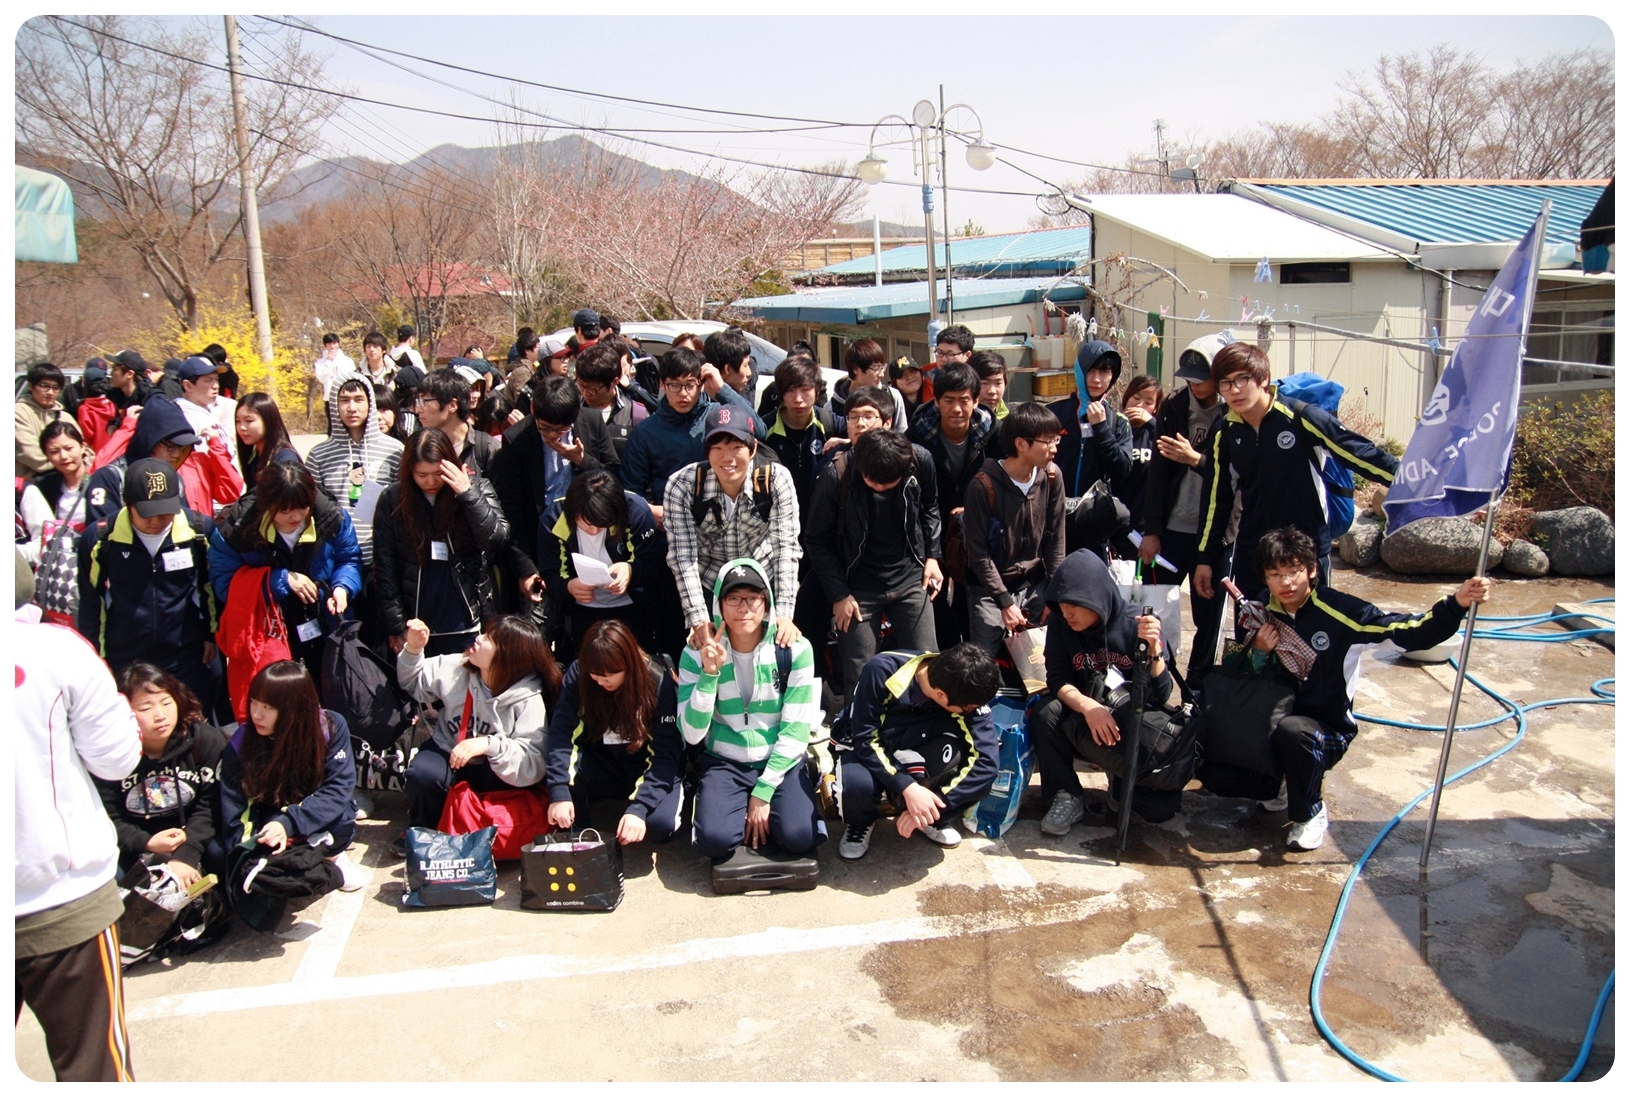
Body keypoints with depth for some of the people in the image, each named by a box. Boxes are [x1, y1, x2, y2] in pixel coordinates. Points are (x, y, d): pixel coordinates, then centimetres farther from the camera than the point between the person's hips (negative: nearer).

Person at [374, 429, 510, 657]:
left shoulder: (477, 489, -3)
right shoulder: (392, 500, -2)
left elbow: (498, 541, -15)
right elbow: (384, 568, 0)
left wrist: (467, 494, -21)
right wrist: (396, 626, -2)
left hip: (468, 622, 0)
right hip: (417, 626, 1)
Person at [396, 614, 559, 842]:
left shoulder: (528, 701, -22)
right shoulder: (455, 668, -10)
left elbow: (533, 765, -32)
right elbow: (414, 686, 9)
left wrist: (489, 745, -45)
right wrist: (413, 651, -10)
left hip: (489, 772, -2)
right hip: (446, 753, 2)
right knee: (423, 774, -32)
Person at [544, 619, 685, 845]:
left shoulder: (658, 682, -21)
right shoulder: (577, 674, -14)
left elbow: (665, 754, -22)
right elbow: (563, 733, -22)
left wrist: (639, 807, -35)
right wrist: (559, 792, -36)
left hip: (650, 769, -2)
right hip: (603, 767, 3)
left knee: (658, 824, -33)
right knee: (561, 767, -29)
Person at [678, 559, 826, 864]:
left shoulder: (795, 649, -9)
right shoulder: (697, 654, -7)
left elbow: (796, 730, -9)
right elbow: (692, 734, -13)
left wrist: (763, 791, -13)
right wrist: (709, 673, -24)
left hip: (780, 762, 0)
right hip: (724, 763, 0)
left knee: (797, 837, -26)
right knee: (714, 839, -27)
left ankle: (763, 809, 8)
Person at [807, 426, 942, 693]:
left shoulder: (921, 461, -12)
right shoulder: (836, 476, -19)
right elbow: (818, 541, -7)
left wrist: (932, 556, 2)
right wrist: (839, 595, -8)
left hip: (910, 580, 2)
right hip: (859, 588, -2)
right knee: (859, 676, 1)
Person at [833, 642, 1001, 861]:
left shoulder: (968, 690, -24)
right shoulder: (883, 671, -31)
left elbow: (986, 759, -28)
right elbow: (865, 739, -27)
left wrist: (934, 807, -34)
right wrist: (907, 788, -39)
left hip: (917, 745, 2)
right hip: (866, 745, -2)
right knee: (858, 784, -37)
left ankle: (934, 821, 2)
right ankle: (860, 824, -1)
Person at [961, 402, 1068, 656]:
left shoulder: (1051, 477, -2)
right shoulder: (984, 485, -16)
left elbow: (1055, 539, 4)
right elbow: (978, 552, -12)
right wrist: (1005, 602, -15)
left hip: (1035, 585, 4)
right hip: (990, 589, -4)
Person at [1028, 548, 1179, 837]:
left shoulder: (1136, 625, -15)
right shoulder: (1060, 626, -6)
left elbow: (1161, 695, -18)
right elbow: (1058, 681, -13)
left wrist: (1154, 649, -35)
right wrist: (1088, 707, -32)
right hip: (1084, 723, 2)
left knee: (1160, 807, -24)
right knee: (1046, 713, -29)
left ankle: (1124, 788, 10)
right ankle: (1067, 797, -12)